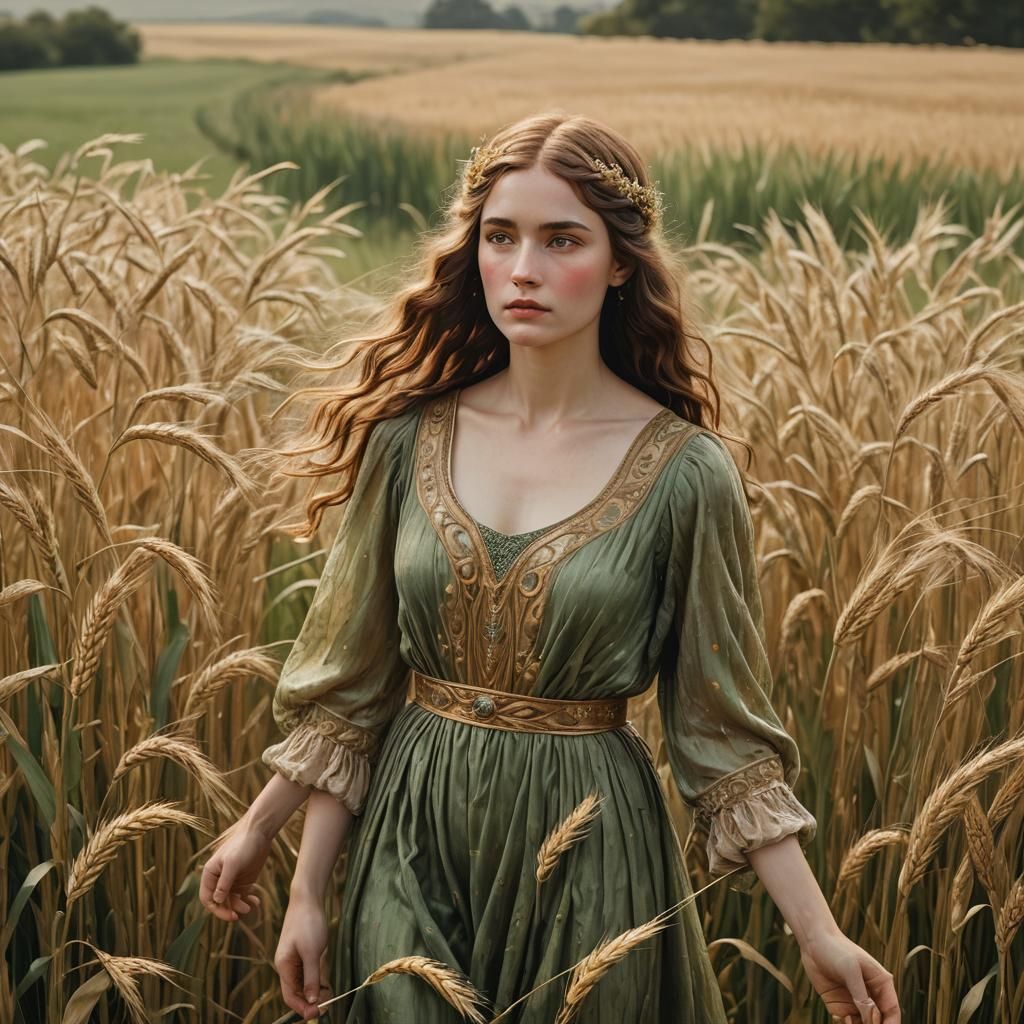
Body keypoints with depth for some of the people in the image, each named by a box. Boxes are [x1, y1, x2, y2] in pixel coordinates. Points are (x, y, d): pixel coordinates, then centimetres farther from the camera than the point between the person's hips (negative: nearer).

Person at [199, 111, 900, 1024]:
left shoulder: (685, 473, -11)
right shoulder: (411, 435, -4)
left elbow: (726, 728, -5)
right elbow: (348, 680, 2)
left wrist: (819, 934, -10)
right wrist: (306, 892, 3)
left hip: (586, 849, -2)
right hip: (412, 837, 2)